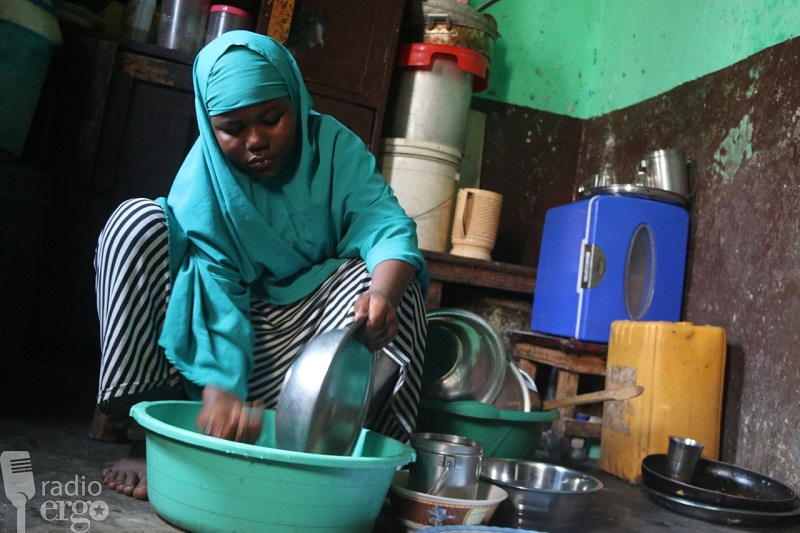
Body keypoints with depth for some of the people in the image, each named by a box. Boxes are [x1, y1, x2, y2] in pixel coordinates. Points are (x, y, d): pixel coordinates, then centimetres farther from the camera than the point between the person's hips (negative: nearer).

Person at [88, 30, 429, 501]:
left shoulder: (334, 147, -11)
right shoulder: (202, 180, -17)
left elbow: (387, 226, -24)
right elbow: (215, 286, -30)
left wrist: (383, 293, -46)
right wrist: (218, 388, -45)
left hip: (303, 327, 1)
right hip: (223, 341, 0)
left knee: (391, 279, -25)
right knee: (138, 223, -22)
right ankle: (147, 438, -25)